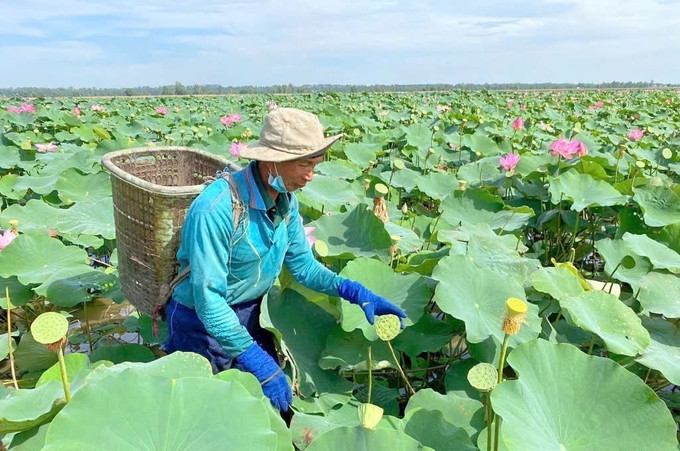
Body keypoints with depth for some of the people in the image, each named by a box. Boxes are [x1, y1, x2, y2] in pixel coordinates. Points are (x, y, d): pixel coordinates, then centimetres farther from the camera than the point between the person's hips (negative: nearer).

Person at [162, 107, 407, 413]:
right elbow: (208, 299, -30)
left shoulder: (286, 200, -8)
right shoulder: (215, 208, -32)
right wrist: (258, 362, -32)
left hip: (251, 316, 6)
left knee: (270, 402, 17)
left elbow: (303, 264, -1)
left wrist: (355, 292, -14)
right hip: (204, 325, -6)